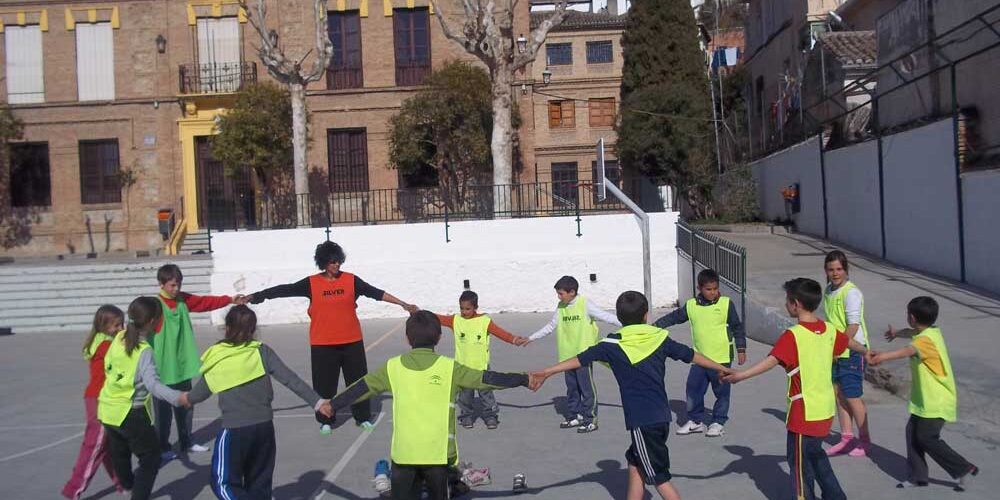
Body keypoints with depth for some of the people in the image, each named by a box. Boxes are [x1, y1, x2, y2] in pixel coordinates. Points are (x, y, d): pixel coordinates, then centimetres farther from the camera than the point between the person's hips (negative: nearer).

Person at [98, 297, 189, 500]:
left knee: (120, 455, 27)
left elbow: (108, 366, 13)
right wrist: (176, 397, -46)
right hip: (130, 413, -8)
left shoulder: (119, 338, -2)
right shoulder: (144, 351, -23)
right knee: (151, 458, 5)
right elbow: (153, 384, -35)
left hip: (109, 410, 8)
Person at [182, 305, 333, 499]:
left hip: (234, 430, -3)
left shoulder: (216, 361, -2)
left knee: (224, 482, 9)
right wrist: (317, 402, -6)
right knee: (259, 483, 17)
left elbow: (200, 393, 13)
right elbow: (291, 379, -7)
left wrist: (187, 398, 35)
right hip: (264, 427, 3)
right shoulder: (263, 352, -1)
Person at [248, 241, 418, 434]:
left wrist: (403, 304, -6)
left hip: (352, 341, 1)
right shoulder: (311, 283, -3)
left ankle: (363, 417, 23)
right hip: (323, 344, -1)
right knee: (324, 383, 6)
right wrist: (254, 296, -7)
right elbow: (286, 290, -4)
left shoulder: (351, 280, -2)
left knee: (358, 380, 9)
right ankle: (325, 421, 22)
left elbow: (376, 293, -3)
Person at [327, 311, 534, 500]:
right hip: (439, 453, -1)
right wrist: (524, 379, 6)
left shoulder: (393, 367, 1)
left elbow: (362, 388, 9)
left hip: (403, 454, 1)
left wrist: (333, 404, 23)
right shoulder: (449, 368, -4)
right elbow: (486, 379, -2)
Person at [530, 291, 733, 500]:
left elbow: (581, 359, -4)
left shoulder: (613, 344, -5)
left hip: (642, 421, -5)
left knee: (658, 477, 3)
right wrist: (723, 369, 27)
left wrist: (545, 373, 3)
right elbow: (693, 356, 13)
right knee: (635, 464, 20)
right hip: (662, 416, 5)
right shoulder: (660, 337, 5)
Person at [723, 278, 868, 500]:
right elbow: (849, 342, 24)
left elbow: (772, 360, -33)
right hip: (826, 409, 8)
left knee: (799, 460, 5)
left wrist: (741, 375, -42)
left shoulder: (793, 336, -20)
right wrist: (866, 351, 46)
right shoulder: (829, 330, 4)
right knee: (815, 453, 26)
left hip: (805, 413, -8)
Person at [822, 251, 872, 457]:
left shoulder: (851, 292, -16)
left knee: (852, 398, -1)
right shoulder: (829, 291, 9)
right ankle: (847, 439, 22)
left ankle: (865, 441, 14)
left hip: (852, 350, -8)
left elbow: (854, 325, -20)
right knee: (839, 395, 11)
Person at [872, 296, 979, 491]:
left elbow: (909, 350, -44)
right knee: (912, 431, 7)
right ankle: (918, 475, 13)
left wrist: (885, 356, -60)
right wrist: (896, 333, 51)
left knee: (926, 438, -5)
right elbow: (912, 333, 31)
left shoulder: (926, 339, -23)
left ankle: (964, 469, 10)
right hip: (925, 399, 9)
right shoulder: (932, 331, 8)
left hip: (937, 401, -9)